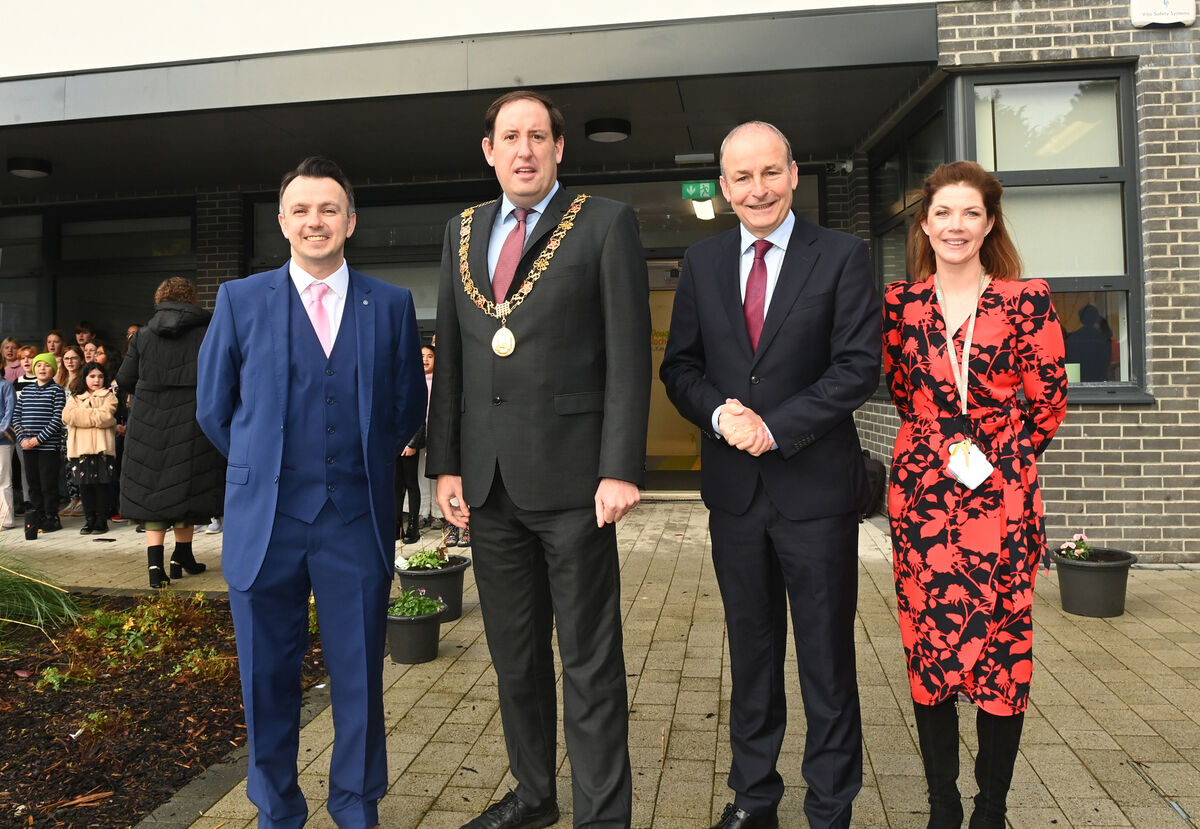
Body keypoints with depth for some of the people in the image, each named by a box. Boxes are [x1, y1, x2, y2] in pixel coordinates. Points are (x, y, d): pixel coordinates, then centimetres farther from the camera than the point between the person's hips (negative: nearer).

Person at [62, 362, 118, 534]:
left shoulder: (108, 397, 8)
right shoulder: (74, 398, 17)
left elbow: (106, 417, -10)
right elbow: (68, 416, -4)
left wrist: (82, 415, -3)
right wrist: (95, 415, -7)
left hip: (101, 447, -3)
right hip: (80, 448, 3)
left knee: (101, 484, -1)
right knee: (84, 485, 4)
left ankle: (101, 521, 6)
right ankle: (89, 520, 13)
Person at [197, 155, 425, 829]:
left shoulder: (392, 305, 4)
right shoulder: (240, 300, 4)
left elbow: (408, 408, 10)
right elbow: (215, 408, 10)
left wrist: (362, 468, 10)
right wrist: (266, 470, 12)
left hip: (358, 522, 0)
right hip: (265, 522, 1)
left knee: (359, 678, 9)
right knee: (268, 679, 11)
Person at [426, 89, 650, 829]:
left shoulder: (606, 223, -1)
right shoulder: (463, 232, 14)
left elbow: (629, 353, -7)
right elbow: (450, 356, 12)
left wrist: (621, 468, -14)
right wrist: (446, 463, 6)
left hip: (570, 475, -5)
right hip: (490, 481, 5)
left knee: (590, 657, 4)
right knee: (514, 654, 17)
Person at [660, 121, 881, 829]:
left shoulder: (843, 256, -2)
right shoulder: (702, 263, 9)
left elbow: (859, 367, -9)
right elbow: (680, 365, 8)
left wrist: (774, 426, -16)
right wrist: (720, 413, -11)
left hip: (816, 484, -3)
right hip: (734, 486, 4)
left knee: (827, 655, 8)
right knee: (751, 649, 15)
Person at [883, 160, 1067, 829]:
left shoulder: (1027, 301, 0)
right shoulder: (900, 303, 5)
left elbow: (1049, 399, 5)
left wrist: (1001, 458, 6)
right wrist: (943, 445, 11)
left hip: (1002, 492, -1)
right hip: (922, 491, 2)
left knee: (1003, 647, 2)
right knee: (928, 646, 5)